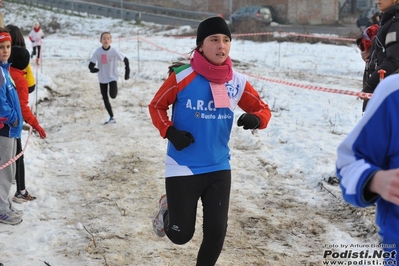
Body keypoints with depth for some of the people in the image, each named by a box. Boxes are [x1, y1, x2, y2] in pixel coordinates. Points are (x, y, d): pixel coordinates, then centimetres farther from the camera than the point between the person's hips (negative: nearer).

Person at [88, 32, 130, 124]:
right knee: (105, 99, 9)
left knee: (113, 96, -21)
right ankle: (112, 117, 23)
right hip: (102, 78, 3)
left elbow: (126, 60, -5)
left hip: (112, 77, -2)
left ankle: (114, 89, 17)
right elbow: (91, 64, -15)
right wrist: (92, 68, -37)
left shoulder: (114, 51, -16)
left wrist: (127, 72, -7)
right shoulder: (98, 51, -12)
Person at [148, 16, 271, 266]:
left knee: (216, 233, 7)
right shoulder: (183, 77, -15)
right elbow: (156, 106, 0)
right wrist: (169, 132, -17)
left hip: (219, 168, 3)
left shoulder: (237, 82, -5)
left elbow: (263, 109, 7)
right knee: (181, 235, 6)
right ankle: (168, 209, 40)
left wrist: (256, 119, -15)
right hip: (183, 167, -3)